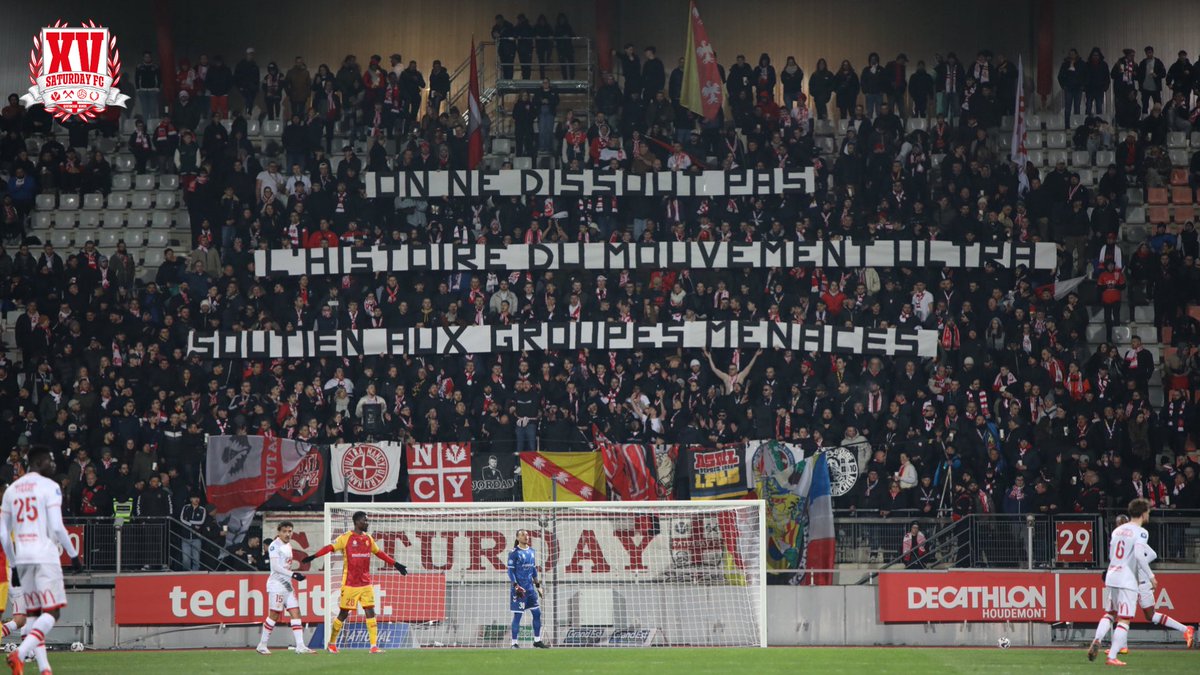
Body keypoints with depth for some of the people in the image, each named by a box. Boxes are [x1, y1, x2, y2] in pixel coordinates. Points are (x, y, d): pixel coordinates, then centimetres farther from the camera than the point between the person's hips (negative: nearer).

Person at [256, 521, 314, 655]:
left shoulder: (288, 545, 16)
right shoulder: (275, 546, -10)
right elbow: (276, 566, -19)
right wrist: (292, 574, -24)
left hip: (287, 584, 9)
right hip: (276, 584, -9)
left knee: (295, 613, 0)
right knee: (274, 615, -5)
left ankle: (300, 646, -4)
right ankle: (262, 646, 5)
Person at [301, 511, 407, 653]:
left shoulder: (368, 539, 11)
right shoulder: (346, 538, -7)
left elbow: (379, 553, 24)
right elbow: (330, 547, -16)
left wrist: (395, 564, 25)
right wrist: (313, 556, -29)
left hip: (366, 583, 5)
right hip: (350, 584, -5)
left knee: (370, 612, -4)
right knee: (343, 613, 3)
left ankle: (374, 646, -6)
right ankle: (332, 643, 20)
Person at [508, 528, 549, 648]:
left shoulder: (531, 551, 12)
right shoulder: (514, 552, -7)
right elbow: (511, 571, -10)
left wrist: (538, 585, 17)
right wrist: (516, 586, -19)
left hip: (530, 588, 7)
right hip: (519, 588, -6)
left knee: (537, 613, 5)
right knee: (518, 615, -3)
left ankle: (537, 640, 15)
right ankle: (514, 642, 4)